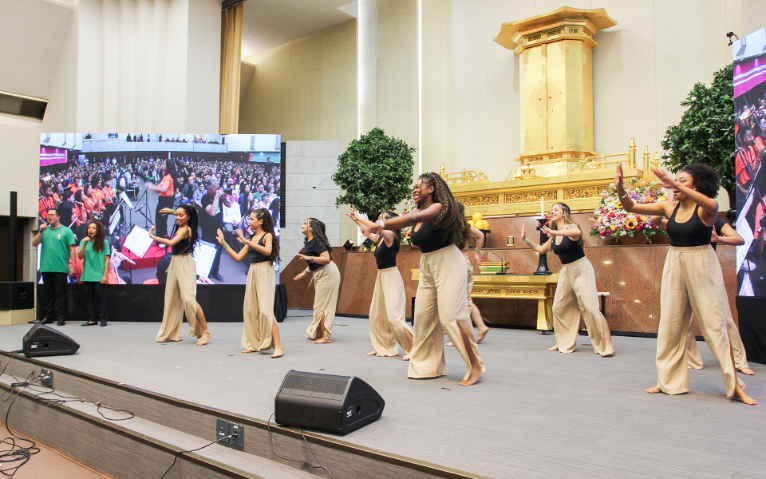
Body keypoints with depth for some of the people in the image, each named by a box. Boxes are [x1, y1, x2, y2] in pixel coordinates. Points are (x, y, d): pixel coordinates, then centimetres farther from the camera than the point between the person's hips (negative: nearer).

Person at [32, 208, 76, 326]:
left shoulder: (66, 231, 1)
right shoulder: (45, 231, 14)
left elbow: (72, 249, -3)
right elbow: (34, 244, 8)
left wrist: (73, 266, -9)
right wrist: (40, 231, -5)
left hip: (60, 269, -5)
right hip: (46, 268, 5)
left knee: (60, 293, -3)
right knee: (48, 293, 10)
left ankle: (61, 317, 0)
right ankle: (48, 316, 18)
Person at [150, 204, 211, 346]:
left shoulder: (185, 229, -13)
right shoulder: (180, 227, 12)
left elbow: (171, 243, -26)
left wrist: (153, 236, -15)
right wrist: (171, 212, 25)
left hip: (185, 264, -10)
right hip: (175, 263, 10)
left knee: (188, 298, -15)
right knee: (173, 299, 12)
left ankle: (205, 331, -10)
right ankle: (172, 333, 22)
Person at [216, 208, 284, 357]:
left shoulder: (267, 235, -4)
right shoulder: (251, 238, 15)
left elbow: (268, 251, -26)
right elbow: (238, 258, 13)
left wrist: (247, 242, -28)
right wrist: (224, 244, 10)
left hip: (265, 273, -7)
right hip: (252, 273, 7)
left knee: (265, 310, -14)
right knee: (250, 309, 8)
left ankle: (278, 347, -14)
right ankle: (254, 344, 19)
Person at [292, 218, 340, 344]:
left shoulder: (317, 242, -18)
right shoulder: (309, 241, 12)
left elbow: (326, 259, -29)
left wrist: (309, 258, -33)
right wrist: (304, 272, 21)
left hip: (326, 273, -10)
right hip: (319, 274, 10)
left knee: (322, 305, -6)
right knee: (320, 305, 15)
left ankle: (325, 337, -1)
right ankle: (318, 333, 25)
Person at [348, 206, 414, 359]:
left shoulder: (390, 235, -12)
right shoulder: (379, 239, 10)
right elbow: (368, 232, 29)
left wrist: (358, 217, -16)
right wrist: (356, 219, 25)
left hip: (391, 278, -9)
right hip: (381, 277, 9)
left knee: (394, 317, -13)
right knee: (376, 315, 12)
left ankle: (414, 348, -6)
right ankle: (385, 347, 23)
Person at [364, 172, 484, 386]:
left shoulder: (439, 208, -15)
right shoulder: (418, 213, 11)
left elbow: (414, 218, -30)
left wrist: (383, 224, -39)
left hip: (448, 264, -8)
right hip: (427, 267, 8)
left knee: (450, 317, -12)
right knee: (423, 316, 5)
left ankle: (475, 366, 0)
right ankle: (429, 365, 16)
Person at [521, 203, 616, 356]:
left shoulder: (571, 227, -13)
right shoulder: (553, 236, 9)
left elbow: (578, 232, -38)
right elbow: (541, 250, 21)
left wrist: (555, 232, -44)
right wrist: (526, 240, 13)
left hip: (581, 269, -8)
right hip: (566, 272, 8)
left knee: (590, 307, -13)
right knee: (559, 308, 7)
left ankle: (608, 345, -8)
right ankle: (565, 343, 21)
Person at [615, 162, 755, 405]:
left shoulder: (705, 209, -8)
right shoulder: (669, 208, 4)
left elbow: (711, 205, -33)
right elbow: (632, 207, 3)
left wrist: (676, 185, -40)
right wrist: (620, 188, -16)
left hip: (702, 267, -5)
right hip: (674, 266, 5)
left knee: (715, 324, -4)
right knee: (670, 325, 7)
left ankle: (735, 385, 5)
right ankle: (670, 381, 17)